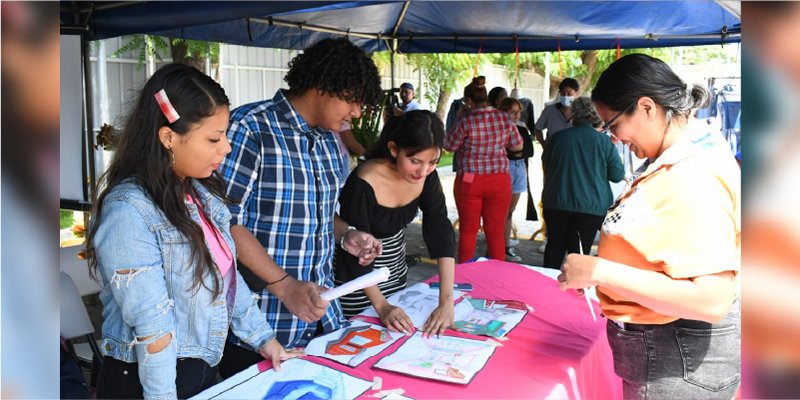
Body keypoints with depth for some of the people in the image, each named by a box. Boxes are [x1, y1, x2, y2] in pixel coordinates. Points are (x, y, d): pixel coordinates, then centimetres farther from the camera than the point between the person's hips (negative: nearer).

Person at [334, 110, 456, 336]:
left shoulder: (427, 175, -14)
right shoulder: (363, 184, -31)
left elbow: (442, 234, -17)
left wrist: (446, 301, -25)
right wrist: (381, 305, -31)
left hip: (396, 271, 6)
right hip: (358, 281, -5)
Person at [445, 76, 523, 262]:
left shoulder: (465, 121, -13)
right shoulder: (504, 118, -3)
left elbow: (450, 146, 0)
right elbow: (517, 145, 7)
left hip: (469, 182, -2)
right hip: (499, 182, 2)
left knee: (468, 230, 10)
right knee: (496, 231, 10)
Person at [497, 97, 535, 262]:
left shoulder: (522, 130, 12)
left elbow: (530, 151, 4)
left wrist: (514, 152, -10)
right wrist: (515, 152, -10)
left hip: (520, 170, 7)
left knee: (509, 212, 11)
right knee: (503, 213, -5)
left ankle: (506, 247, 16)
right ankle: (506, 247, -1)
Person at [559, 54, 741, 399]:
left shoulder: (693, 178, -23)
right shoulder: (672, 169, 7)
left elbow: (711, 301, -30)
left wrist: (599, 271, -28)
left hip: (677, 361, -9)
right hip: (657, 347, 9)